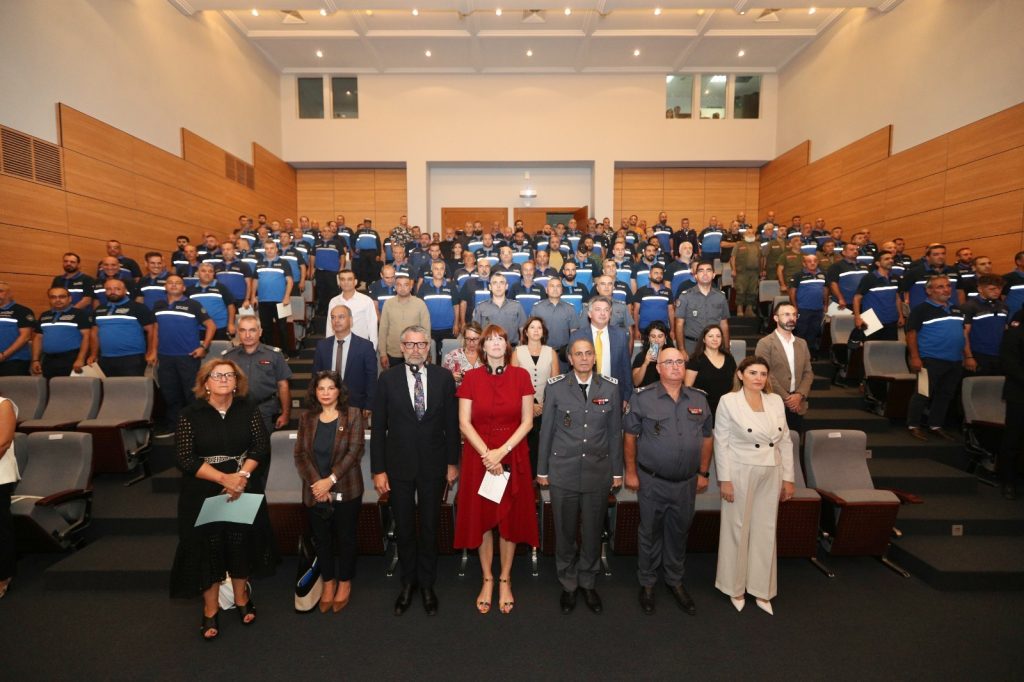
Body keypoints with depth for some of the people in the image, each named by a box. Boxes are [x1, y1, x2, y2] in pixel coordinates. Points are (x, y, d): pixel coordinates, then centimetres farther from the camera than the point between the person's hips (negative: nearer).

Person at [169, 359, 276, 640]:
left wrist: (242, 475, -18)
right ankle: (210, 608, 26)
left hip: (244, 489, 2)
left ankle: (241, 596, 33)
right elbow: (184, 458, -11)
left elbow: (262, 447, -4)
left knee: (241, 543, 12)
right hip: (203, 493, -1)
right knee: (207, 547, 8)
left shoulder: (248, 410, -1)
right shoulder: (191, 415, -6)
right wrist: (223, 478, -19)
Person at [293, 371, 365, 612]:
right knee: (321, 539, 14)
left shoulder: (352, 415, -7)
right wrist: (315, 482, -14)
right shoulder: (306, 417, 3)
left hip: (346, 490, -3)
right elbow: (300, 454, -1)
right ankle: (328, 583, 33)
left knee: (346, 537, 11)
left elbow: (354, 452, -12)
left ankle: (344, 583, 30)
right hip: (315, 491, 3)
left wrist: (330, 480, -18)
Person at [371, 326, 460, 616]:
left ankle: (427, 584, 34)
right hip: (399, 465, 0)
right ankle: (408, 583, 36)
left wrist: (452, 462, 0)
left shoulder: (443, 377, -4)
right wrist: (378, 469, -5)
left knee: (430, 527, 14)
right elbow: (378, 427, -3)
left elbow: (452, 423, 0)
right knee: (404, 528, 14)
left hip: (433, 465, 0)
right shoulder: (387, 379, -5)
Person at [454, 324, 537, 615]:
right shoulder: (471, 377, -1)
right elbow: (464, 423, -4)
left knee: (510, 517, 9)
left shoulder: (521, 376, -2)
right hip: (478, 455, 0)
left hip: (513, 455, 0)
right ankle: (487, 580, 27)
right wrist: (486, 454, -14)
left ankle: (505, 580, 28)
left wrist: (502, 451, -13)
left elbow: (527, 421, -3)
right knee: (482, 517, 8)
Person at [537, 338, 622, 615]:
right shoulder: (556, 387, -4)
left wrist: (617, 471, 7)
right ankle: (568, 585, 33)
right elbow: (546, 430, 1)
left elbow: (615, 432, 5)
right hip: (563, 472, -1)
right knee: (565, 532, 12)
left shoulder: (610, 388, 0)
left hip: (598, 472, 1)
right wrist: (542, 469, 3)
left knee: (593, 532, 14)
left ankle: (588, 584, 36)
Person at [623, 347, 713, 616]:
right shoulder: (642, 398, -10)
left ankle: (675, 581, 39)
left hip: (687, 483, 4)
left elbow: (706, 438, 10)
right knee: (650, 532, 12)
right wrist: (631, 472, -7)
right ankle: (647, 583, 31)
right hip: (652, 481, -3)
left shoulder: (699, 400, 3)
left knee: (679, 533, 18)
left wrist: (703, 473, 8)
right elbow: (630, 436, -6)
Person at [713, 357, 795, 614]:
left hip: (771, 475, 4)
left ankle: (761, 590, 28)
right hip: (740, 474, -4)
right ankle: (735, 588, 26)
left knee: (766, 532, 12)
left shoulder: (776, 401, 6)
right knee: (737, 530, 8)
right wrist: (724, 479, -12)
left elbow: (786, 441, 9)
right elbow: (721, 442, -9)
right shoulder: (728, 401, -8)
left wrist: (788, 478, 7)